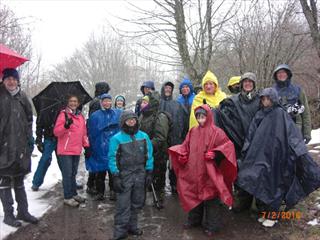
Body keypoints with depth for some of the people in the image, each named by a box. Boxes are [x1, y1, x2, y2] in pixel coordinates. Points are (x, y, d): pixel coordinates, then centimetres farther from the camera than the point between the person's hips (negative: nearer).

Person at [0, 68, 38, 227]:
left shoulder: (22, 97, 10)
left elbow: (29, 118, 17)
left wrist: (30, 137, 11)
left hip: (21, 145, 5)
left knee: (19, 179, 13)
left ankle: (23, 211, 23)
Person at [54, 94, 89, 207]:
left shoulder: (80, 116, 12)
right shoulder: (63, 114, -7)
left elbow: (83, 132, 18)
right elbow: (56, 132, -13)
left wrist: (86, 145, 13)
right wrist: (66, 126, -29)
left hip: (77, 151, 6)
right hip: (65, 151, -6)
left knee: (73, 173, 16)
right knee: (67, 174, -1)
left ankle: (73, 194, 27)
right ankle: (68, 197, 8)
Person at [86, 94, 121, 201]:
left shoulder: (119, 114, 7)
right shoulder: (95, 116, 4)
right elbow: (91, 133, 2)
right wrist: (89, 148, -1)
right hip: (100, 149, 0)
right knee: (99, 172, 6)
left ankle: (113, 191, 21)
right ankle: (100, 192, 20)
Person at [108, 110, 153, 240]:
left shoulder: (144, 136, 2)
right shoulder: (117, 138, -9)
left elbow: (148, 155, 6)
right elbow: (113, 158, -7)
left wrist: (149, 173, 4)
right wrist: (115, 176, -10)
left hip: (140, 174, 4)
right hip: (124, 175, -4)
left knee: (137, 203, 15)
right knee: (123, 204, -2)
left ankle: (132, 226, 31)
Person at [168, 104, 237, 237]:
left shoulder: (216, 132, -9)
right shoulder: (193, 131, 7)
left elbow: (228, 146, -12)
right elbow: (185, 146, 14)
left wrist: (215, 154, -25)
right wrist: (182, 155, -4)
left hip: (208, 173, -5)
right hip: (193, 171, 5)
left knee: (210, 198, 5)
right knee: (194, 195, 18)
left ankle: (211, 226, 20)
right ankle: (194, 219, 37)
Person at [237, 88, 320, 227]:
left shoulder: (281, 114, -8)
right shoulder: (259, 115, 6)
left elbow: (293, 134, -13)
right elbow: (251, 136, 6)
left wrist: (302, 156, -20)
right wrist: (246, 154, 2)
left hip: (277, 157, -5)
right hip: (261, 156, 5)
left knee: (274, 185, 5)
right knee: (263, 185, 12)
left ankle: (272, 216, 18)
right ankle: (265, 212, 27)